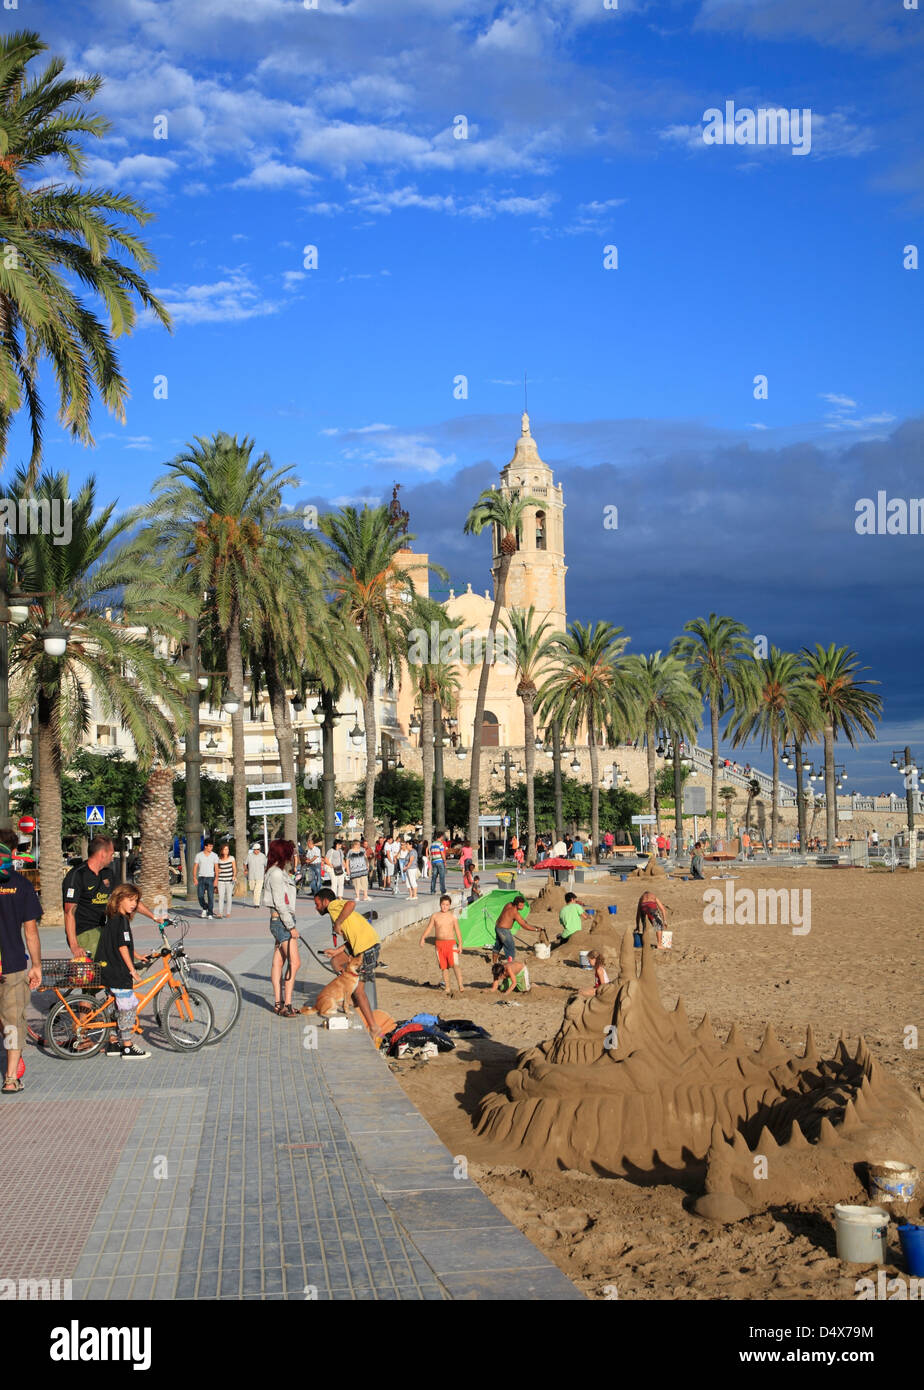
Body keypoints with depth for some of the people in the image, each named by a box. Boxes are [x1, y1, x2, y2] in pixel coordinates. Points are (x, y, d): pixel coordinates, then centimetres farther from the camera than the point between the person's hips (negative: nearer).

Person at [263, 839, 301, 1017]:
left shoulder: (281, 873, 16)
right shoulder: (276, 874, -15)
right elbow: (280, 904, -19)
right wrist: (291, 927, -17)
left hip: (281, 922, 10)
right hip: (282, 921, -10)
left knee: (278, 962, 10)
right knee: (294, 962, -11)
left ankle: (279, 1003, 13)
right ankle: (286, 1005, -12)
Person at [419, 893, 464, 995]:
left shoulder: (453, 916, 1)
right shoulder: (435, 916, 5)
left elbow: (457, 931, 2)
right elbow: (429, 928, 4)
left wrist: (460, 945, -3)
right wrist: (423, 938, -13)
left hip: (451, 942, -2)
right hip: (439, 943, 2)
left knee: (455, 965, -17)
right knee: (444, 967, 7)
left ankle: (461, 985, -17)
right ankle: (447, 988, 15)